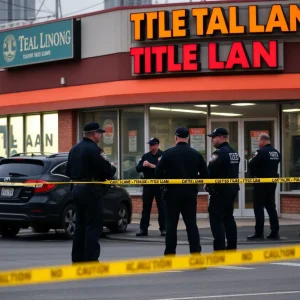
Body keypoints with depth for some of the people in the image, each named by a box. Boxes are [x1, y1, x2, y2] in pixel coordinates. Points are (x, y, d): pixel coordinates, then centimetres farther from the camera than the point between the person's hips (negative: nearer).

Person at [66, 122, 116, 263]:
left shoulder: (74, 149, 13)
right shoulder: (94, 150, -15)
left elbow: (68, 171, 17)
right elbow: (108, 172, -17)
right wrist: (112, 168, 4)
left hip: (76, 189, 9)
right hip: (91, 192, -9)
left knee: (80, 225, 14)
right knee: (93, 226, -6)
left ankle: (77, 258, 17)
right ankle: (91, 259, -8)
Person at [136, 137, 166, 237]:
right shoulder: (145, 156, 11)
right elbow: (138, 169, 7)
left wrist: (153, 166, -19)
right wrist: (143, 166, -14)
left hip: (160, 185, -4)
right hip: (148, 185, 4)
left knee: (162, 208, 1)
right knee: (146, 208, 5)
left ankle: (163, 229, 6)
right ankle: (143, 229, 7)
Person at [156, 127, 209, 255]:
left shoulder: (168, 153, -8)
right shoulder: (196, 154, 0)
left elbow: (158, 173, -11)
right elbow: (204, 174, 0)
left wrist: (167, 180, 8)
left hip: (173, 192, -2)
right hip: (190, 192, 2)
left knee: (171, 223, 4)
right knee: (191, 223, 7)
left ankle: (170, 253, 5)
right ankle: (196, 253, 2)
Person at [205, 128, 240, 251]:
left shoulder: (219, 153, -17)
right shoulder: (234, 153, 14)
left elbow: (210, 171, -21)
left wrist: (207, 184, -4)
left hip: (219, 190, -9)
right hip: (232, 189, 9)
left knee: (216, 219, -6)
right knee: (228, 218, 16)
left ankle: (219, 249, -10)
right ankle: (232, 248, 19)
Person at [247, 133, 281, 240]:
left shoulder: (261, 152, -15)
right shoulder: (276, 152, 8)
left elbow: (251, 165, -16)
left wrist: (253, 173, 2)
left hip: (261, 183, -7)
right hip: (272, 182, 7)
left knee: (259, 208, -3)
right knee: (271, 207, 12)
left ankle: (259, 233, -4)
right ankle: (275, 232, 11)